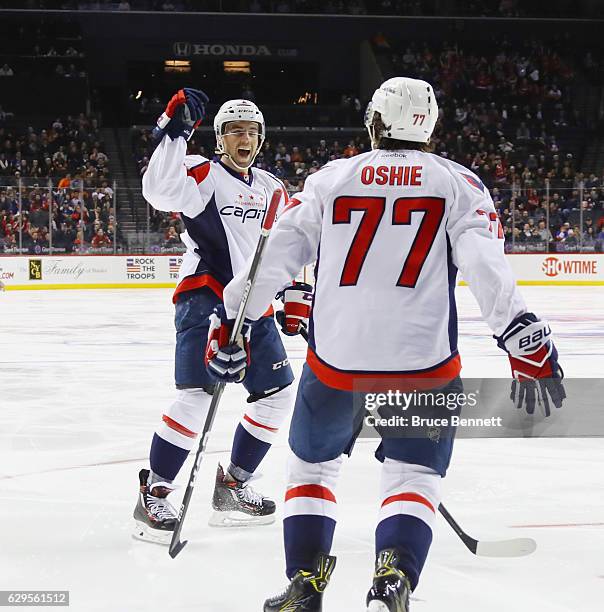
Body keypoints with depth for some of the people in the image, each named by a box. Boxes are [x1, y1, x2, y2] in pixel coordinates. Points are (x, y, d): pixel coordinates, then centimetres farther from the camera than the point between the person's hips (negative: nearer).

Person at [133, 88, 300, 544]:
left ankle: (233, 486, 22)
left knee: (279, 394, 10)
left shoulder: (271, 189, 16)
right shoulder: (203, 175, -6)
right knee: (198, 395, -19)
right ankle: (153, 497, -10)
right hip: (206, 301, -8)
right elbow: (160, 190, -26)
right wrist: (175, 131, -31)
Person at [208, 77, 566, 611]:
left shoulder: (330, 180, 7)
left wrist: (232, 323, 10)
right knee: (413, 479, 12)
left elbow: (276, 253, 3)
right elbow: (487, 265, -11)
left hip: (335, 362, 1)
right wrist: (526, 342, -13)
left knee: (311, 466, 22)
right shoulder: (458, 183, 3)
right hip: (424, 365, -1)